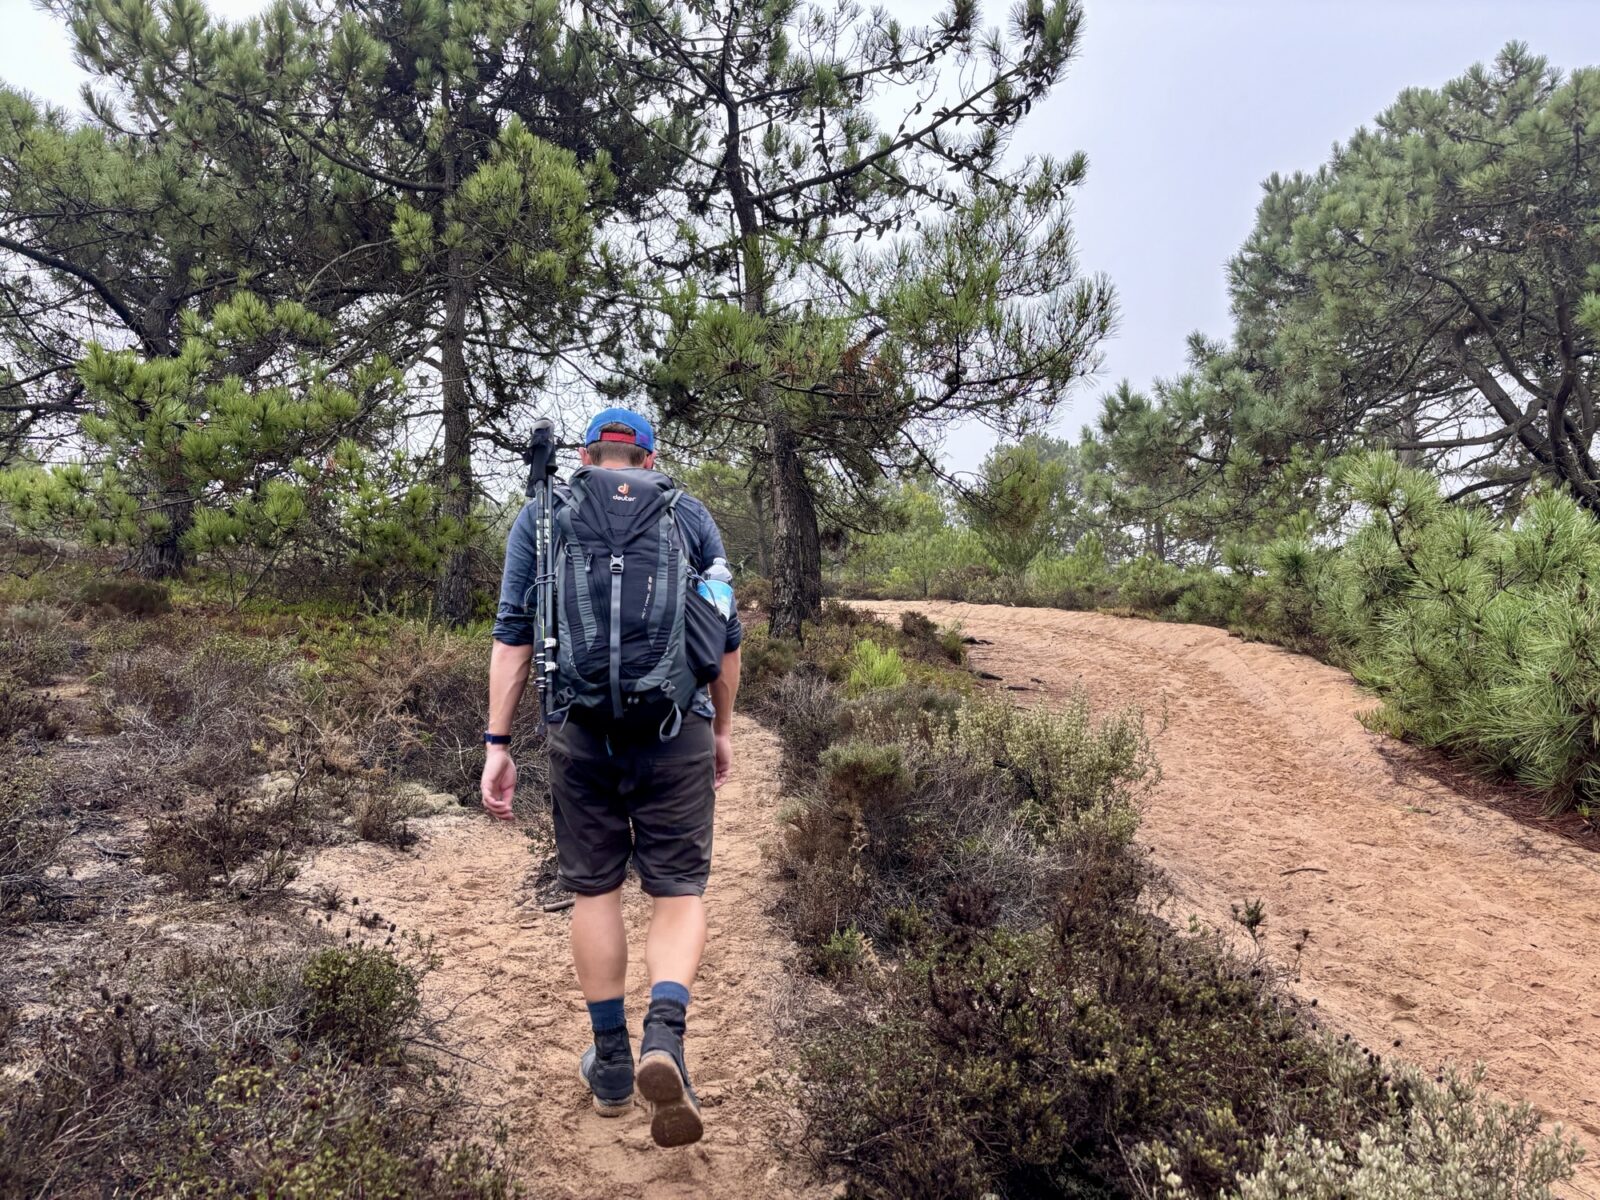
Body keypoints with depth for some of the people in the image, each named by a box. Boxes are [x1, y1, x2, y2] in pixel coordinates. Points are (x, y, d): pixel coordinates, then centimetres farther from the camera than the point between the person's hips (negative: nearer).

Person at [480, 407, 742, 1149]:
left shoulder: (542, 517, 10)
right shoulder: (691, 515, 10)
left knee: (595, 889, 14)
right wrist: (723, 728, 19)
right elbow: (726, 633, 8)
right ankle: (665, 1036, -16)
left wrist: (497, 743, 2)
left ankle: (611, 1064, 22)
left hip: (580, 731, 1)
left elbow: (513, 632, 1)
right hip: (676, 728, 0)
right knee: (679, 890, 7)